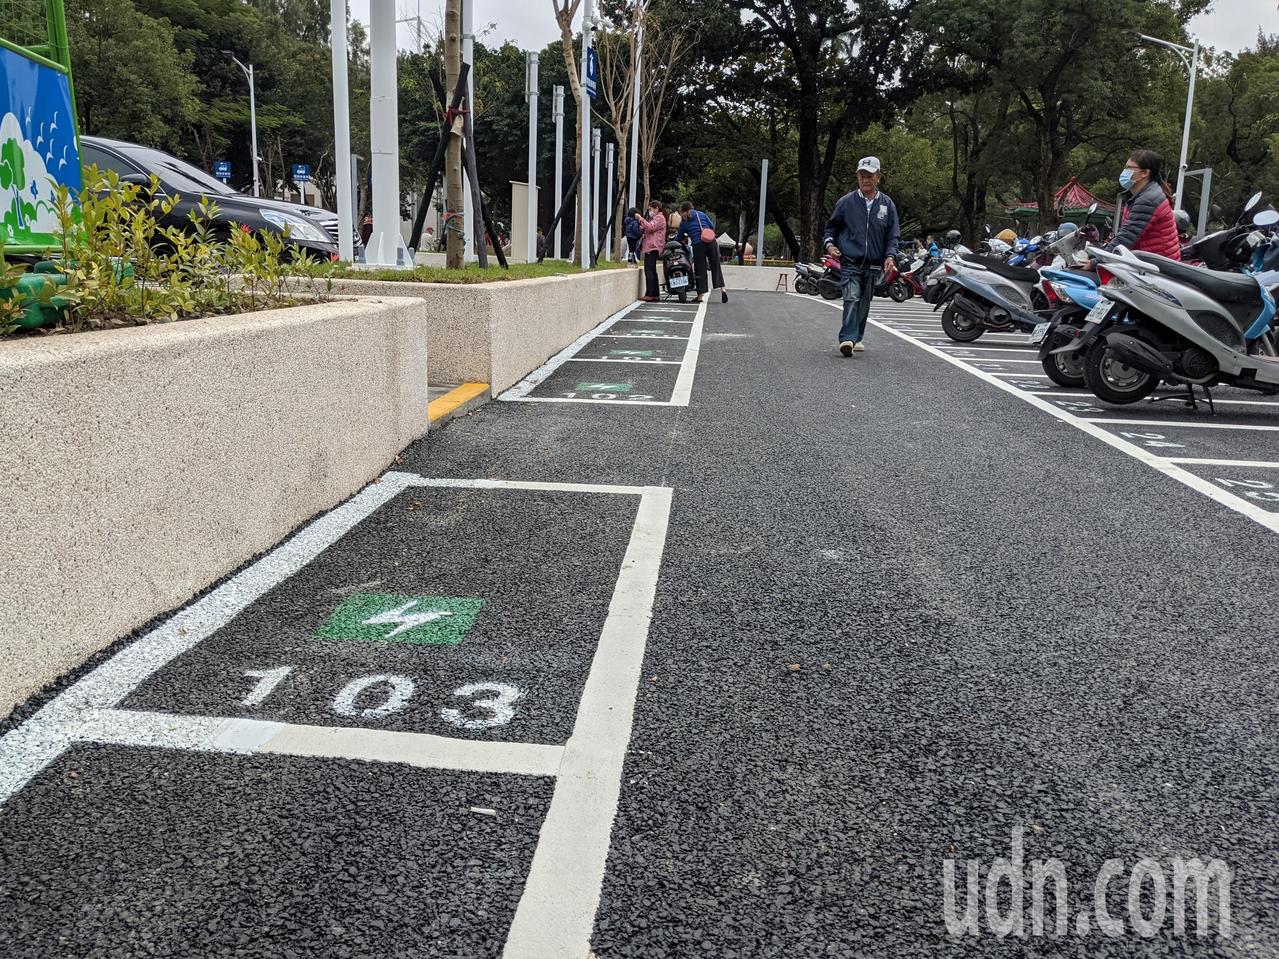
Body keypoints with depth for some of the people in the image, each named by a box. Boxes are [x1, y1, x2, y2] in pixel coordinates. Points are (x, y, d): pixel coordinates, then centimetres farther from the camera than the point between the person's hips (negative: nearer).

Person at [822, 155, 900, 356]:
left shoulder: (887, 204, 8)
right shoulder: (846, 202, 4)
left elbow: (893, 234, 9)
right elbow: (831, 226, 14)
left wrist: (890, 255, -6)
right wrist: (829, 243, -5)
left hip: (874, 265, 3)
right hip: (850, 262, -3)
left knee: (864, 304, 10)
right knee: (851, 299, -19)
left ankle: (856, 338, 22)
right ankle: (847, 338, -27)